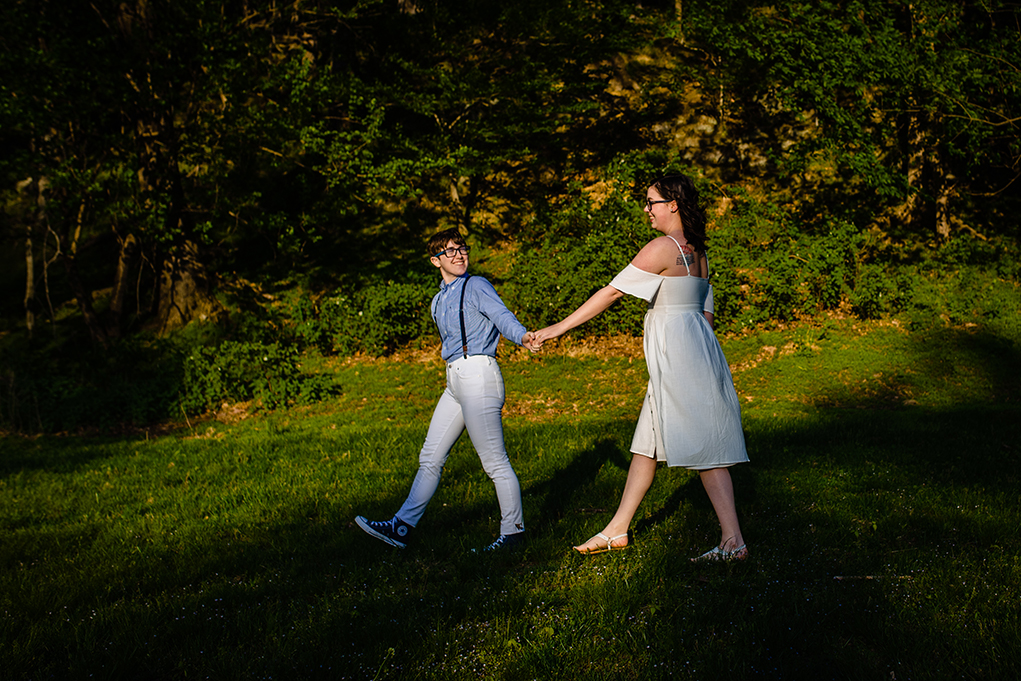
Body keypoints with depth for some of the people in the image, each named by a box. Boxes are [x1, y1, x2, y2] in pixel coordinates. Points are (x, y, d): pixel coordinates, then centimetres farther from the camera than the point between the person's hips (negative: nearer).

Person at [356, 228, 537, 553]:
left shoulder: (476, 286, -3)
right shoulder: (439, 301, 20)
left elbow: (501, 314, -20)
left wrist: (521, 335, -40)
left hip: (478, 374, -8)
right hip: (454, 380, 8)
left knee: (494, 462, -4)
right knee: (430, 457, 11)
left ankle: (513, 532, 6)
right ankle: (401, 527, 17)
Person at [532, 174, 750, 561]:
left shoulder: (663, 247, -14)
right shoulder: (698, 252, 14)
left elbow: (613, 291, -15)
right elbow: (706, 312, 17)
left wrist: (560, 328, -12)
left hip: (676, 349, -10)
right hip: (696, 343, 10)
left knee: (702, 448, -7)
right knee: (648, 440, 14)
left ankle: (733, 540, -4)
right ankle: (617, 530, 22)